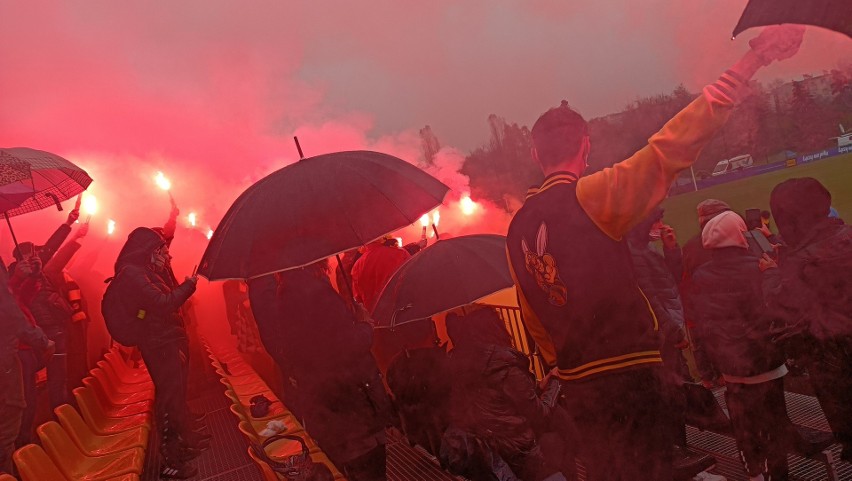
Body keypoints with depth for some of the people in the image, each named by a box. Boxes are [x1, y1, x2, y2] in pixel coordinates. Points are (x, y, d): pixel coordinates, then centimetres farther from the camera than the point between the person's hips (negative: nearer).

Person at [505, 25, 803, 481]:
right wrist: (751, 62, -15)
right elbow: (670, 148, -18)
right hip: (625, 375, -7)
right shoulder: (587, 197, -13)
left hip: (576, 382, 7)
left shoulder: (517, 227, 7)